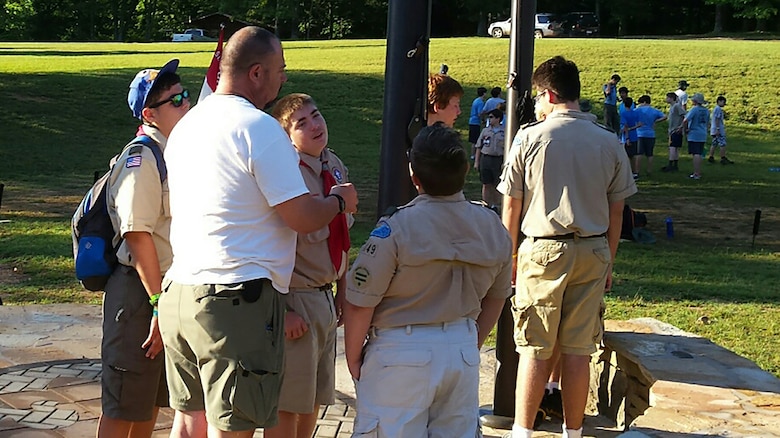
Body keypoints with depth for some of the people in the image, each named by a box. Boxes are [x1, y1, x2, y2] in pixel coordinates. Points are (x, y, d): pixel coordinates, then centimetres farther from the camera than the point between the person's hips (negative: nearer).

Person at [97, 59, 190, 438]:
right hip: (140, 292, -8)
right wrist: (159, 305, -21)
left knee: (152, 405, 18)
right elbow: (138, 236, -22)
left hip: (170, 291, 8)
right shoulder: (141, 158, -17)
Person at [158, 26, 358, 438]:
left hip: (178, 293, 9)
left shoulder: (185, 125, 15)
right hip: (237, 302, -8)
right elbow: (302, 217, -14)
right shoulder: (259, 127, -13)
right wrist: (339, 200, 6)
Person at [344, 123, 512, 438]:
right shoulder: (493, 228, 0)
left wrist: (353, 358, 1)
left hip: (402, 354, -5)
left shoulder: (397, 228, -18)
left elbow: (359, 304, -14)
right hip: (463, 350, 5)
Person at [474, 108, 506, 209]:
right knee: (486, 184, 6)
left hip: (498, 159, -2)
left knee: (497, 185, 5)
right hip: (485, 158, 2)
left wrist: (505, 163, -10)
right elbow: (479, 147, 11)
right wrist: (476, 162, 6)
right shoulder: (485, 131, 7)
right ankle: (485, 204, 14)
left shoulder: (504, 132, -1)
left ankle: (495, 206, 15)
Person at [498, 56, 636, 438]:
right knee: (578, 350, 8)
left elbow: (512, 207, -2)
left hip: (543, 250, -3)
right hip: (592, 252, 3)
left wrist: (509, 257, 9)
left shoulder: (530, 138, -6)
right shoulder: (609, 142, 3)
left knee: (535, 349, 3)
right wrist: (608, 262, 17)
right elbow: (616, 211, 7)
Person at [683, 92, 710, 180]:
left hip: (694, 135, -7)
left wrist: (685, 130, -9)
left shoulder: (694, 109, -14)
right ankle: (698, 173, 19)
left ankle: (696, 174, -8)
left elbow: (685, 120, -23)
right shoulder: (706, 110, 9)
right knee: (699, 154, 14)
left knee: (696, 154, -6)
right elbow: (707, 122, 19)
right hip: (703, 135, 7)